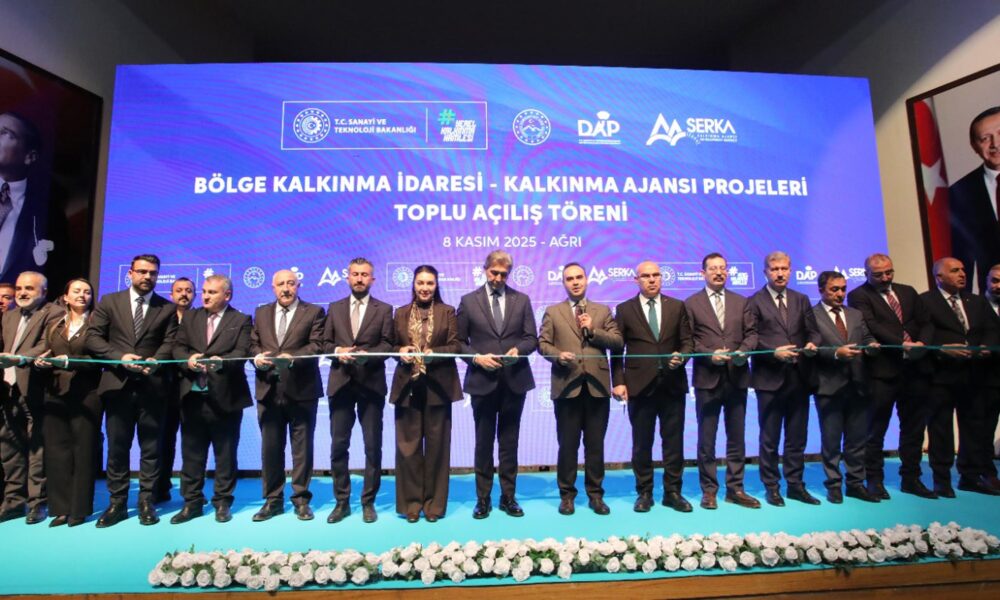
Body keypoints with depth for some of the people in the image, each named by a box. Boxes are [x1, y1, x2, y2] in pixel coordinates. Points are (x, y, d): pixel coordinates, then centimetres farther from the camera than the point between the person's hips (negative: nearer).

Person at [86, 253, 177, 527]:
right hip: (118, 384, 1)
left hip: (152, 386, -1)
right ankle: (117, 502, 18)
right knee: (117, 446, 8)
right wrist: (120, 357, -13)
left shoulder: (167, 308, 7)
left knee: (151, 446, 5)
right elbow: (93, 338, 2)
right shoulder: (109, 302, 9)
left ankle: (146, 501, 14)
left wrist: (155, 361, -20)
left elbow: (170, 343, -1)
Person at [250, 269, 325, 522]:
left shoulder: (314, 312, 1)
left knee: (302, 447, 5)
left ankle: (301, 499, 17)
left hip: (301, 389, -3)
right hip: (268, 389, 4)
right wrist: (257, 357, -10)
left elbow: (317, 345, -9)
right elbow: (253, 343, 12)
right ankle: (273, 499, 22)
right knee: (270, 447, 10)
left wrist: (293, 357, -24)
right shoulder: (261, 312, 15)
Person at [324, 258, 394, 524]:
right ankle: (342, 501, 19)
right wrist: (338, 351, -12)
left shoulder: (384, 309, 5)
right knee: (338, 445, 6)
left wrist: (368, 354, -19)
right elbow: (325, 342, 9)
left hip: (371, 383, -2)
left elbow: (388, 344, -2)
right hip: (341, 383, 2)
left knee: (372, 446, 4)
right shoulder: (335, 308, 12)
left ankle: (368, 502, 17)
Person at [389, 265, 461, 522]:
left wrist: (433, 353, -19)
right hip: (407, 386, 2)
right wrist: (400, 351, -10)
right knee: (408, 444, 4)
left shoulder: (447, 312, 5)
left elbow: (456, 346, -2)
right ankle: (411, 502, 17)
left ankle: (434, 503, 18)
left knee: (436, 444, 5)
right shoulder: (401, 313, 11)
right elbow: (392, 345, 12)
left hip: (438, 386, -1)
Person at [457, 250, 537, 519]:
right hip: (482, 381, -1)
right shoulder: (468, 301, 2)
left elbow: (532, 338, 4)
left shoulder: (522, 300, 7)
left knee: (509, 442, 11)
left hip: (515, 380, 1)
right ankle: (483, 499, 21)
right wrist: (476, 357, -15)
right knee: (484, 443, 9)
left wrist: (518, 349, -16)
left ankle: (508, 497, 23)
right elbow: (459, 342, 2)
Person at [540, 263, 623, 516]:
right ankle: (567, 494, 18)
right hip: (567, 385, -1)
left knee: (595, 443, 8)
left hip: (597, 384, 1)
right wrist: (558, 355, -16)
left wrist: (593, 331, -8)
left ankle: (595, 494, 22)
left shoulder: (603, 311, 13)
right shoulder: (552, 312, 10)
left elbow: (618, 342, 4)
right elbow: (542, 343, 2)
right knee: (568, 443, 6)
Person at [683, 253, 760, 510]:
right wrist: (709, 354, -15)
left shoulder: (741, 302, 12)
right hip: (707, 378, -3)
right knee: (706, 439, 5)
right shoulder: (691, 304, 2)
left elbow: (751, 333, 7)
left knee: (737, 437, 10)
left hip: (737, 377, 3)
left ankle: (735, 489, 22)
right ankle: (709, 490, 16)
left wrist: (743, 350, -13)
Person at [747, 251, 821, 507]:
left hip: (799, 377, 4)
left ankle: (795, 484, 24)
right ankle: (771, 486, 17)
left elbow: (812, 331, 9)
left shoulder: (801, 300, 13)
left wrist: (812, 344, -12)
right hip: (769, 378, -4)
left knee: (797, 437, 12)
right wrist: (774, 351, -19)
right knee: (769, 438, 6)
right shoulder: (754, 302, -1)